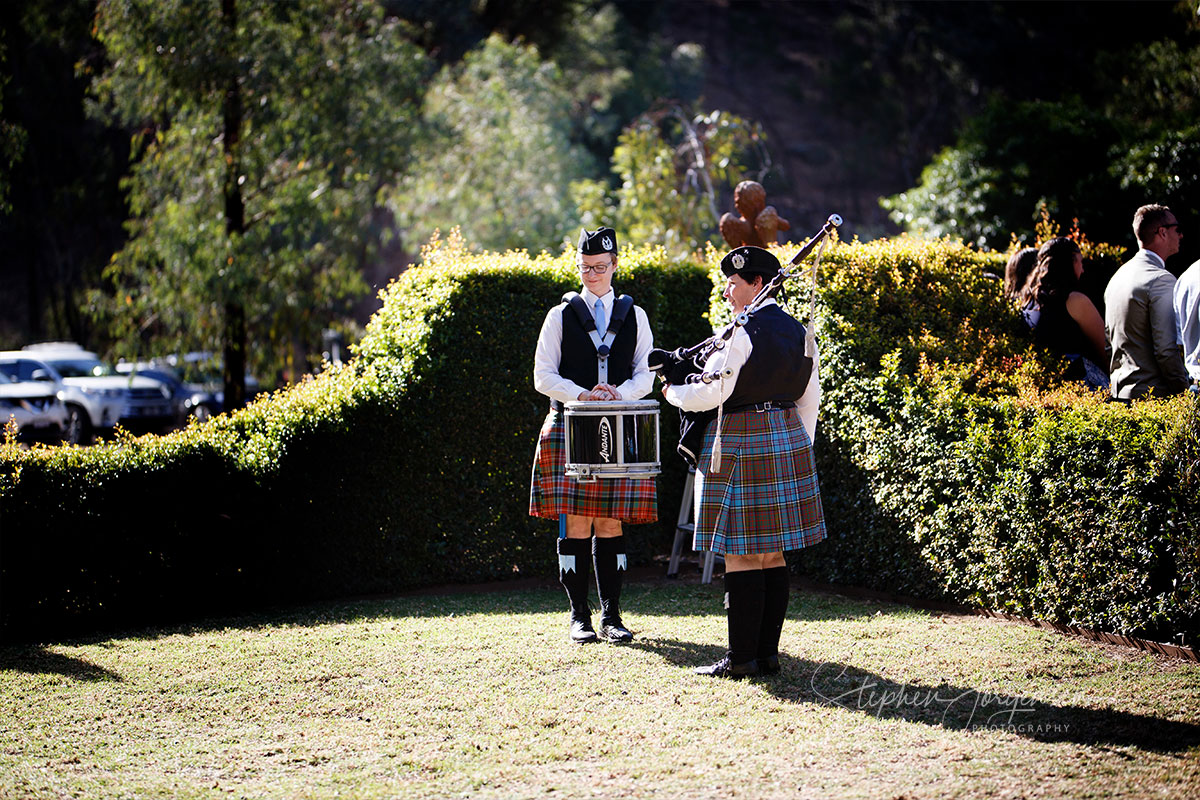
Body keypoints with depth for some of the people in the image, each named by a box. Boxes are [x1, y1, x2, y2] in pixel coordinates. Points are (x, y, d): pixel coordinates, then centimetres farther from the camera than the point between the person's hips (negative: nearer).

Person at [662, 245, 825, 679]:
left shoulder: (744, 333, -14)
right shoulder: (797, 331, 10)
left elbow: (713, 393, -16)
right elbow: (809, 399, 15)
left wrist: (673, 391, 3)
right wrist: (798, 451, 22)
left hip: (742, 444, -8)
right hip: (787, 442, 8)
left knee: (741, 554, -4)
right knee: (772, 553, 10)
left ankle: (742, 657, -4)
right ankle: (768, 652, 11)